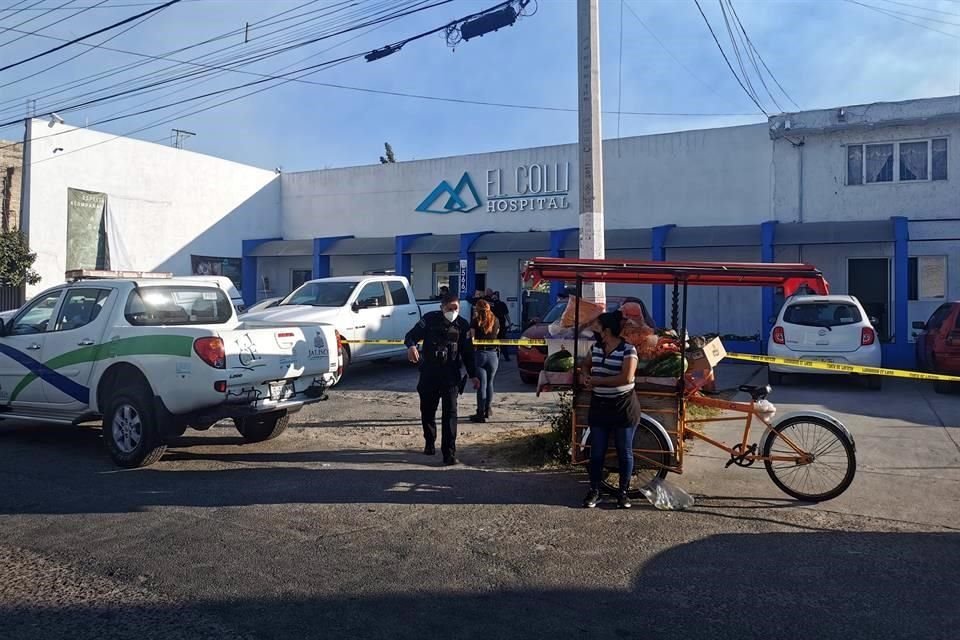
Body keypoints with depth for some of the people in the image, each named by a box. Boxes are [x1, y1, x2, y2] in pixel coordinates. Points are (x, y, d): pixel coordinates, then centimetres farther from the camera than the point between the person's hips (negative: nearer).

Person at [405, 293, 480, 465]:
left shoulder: (462, 325, 4)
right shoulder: (430, 319, -1)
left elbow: (468, 352, 10)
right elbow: (412, 334, -6)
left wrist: (473, 375, 6)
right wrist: (411, 346, -29)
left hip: (451, 375, -1)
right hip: (429, 374, 1)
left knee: (450, 413, -8)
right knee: (427, 410, 12)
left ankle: (449, 452, -7)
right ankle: (429, 443, 33)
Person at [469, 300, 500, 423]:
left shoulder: (475, 322, -6)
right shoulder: (495, 321, 3)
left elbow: (471, 338, -10)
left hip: (480, 354, -3)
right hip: (493, 354, 3)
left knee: (481, 385, -1)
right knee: (490, 383, 17)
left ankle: (481, 414, -1)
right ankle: (487, 410, 27)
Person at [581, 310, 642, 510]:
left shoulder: (628, 349, -14)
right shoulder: (596, 347, 5)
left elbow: (627, 377, -24)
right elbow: (586, 365, 23)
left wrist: (597, 380, -18)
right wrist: (586, 375, -2)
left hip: (624, 408, -5)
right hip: (599, 407, 5)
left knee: (625, 452, 7)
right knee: (596, 452, 8)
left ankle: (623, 492, 21)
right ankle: (594, 491, 19)